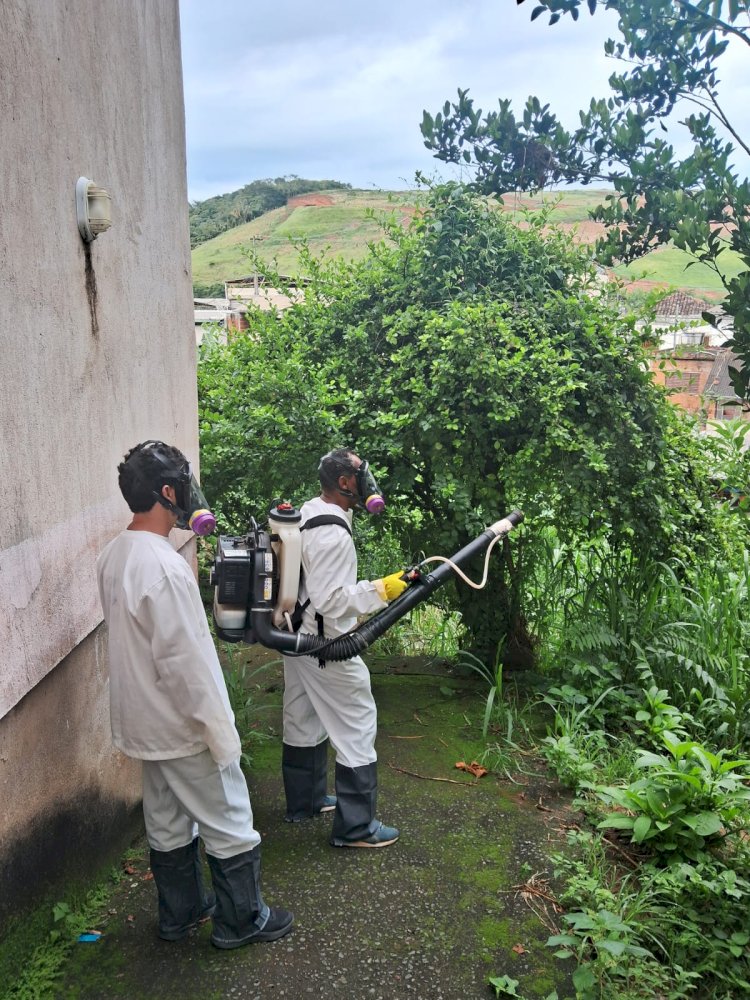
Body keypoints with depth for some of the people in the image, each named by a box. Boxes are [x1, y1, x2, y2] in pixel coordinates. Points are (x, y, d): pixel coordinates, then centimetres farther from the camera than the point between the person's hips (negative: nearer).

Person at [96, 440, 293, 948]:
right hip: (183, 725, -9)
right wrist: (221, 733, -18)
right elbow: (187, 663, -26)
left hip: (144, 722, 9)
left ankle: (180, 912, 40)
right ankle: (242, 920, 27)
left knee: (168, 824, 23)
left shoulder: (113, 556, 1)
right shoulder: (165, 566, -28)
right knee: (231, 827, 11)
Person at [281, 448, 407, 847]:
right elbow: (331, 600, -28)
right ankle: (355, 826, 11)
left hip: (297, 636, 10)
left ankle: (304, 800, 38)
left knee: (304, 721, 21)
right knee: (357, 725, 1)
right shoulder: (333, 534, -25)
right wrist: (380, 589, -24)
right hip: (326, 645, -10)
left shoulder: (305, 514, 6)